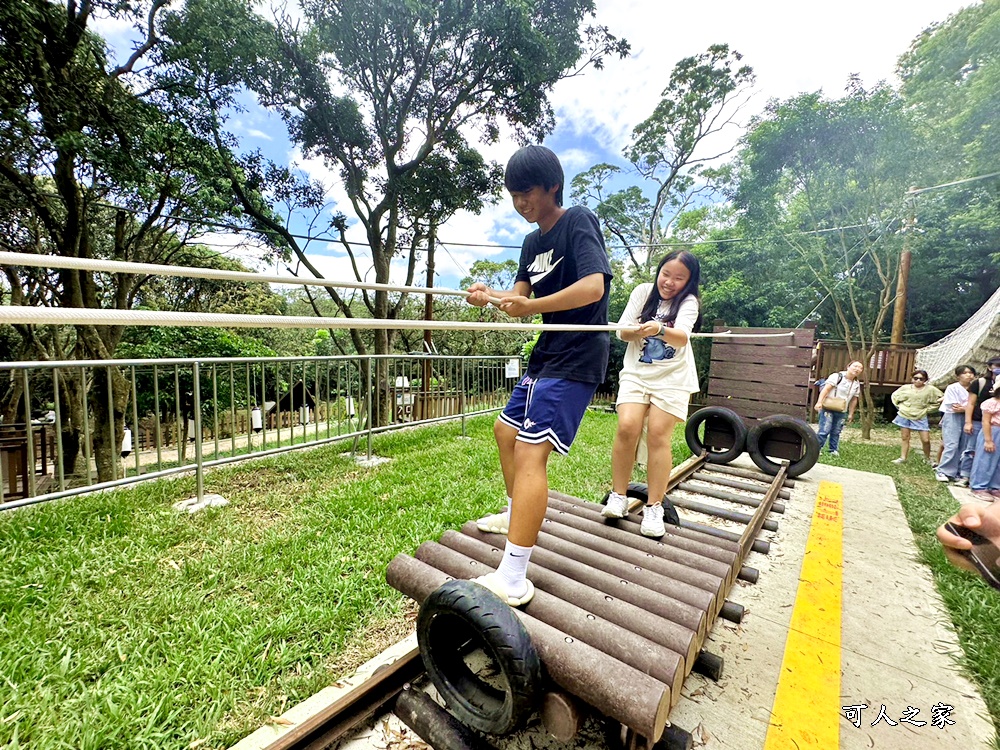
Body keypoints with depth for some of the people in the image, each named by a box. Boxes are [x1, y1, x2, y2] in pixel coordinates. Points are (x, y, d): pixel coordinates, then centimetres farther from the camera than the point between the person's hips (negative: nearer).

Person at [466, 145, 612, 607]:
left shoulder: (578, 222, -8)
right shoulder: (533, 241, 16)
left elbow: (593, 287, -24)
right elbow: (520, 296, 6)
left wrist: (531, 307, -29)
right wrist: (489, 296, -14)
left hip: (576, 359, -10)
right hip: (546, 355, 10)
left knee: (530, 451, -19)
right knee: (506, 431, 19)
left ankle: (512, 579, -15)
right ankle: (516, 514, 39)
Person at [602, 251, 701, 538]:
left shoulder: (688, 302, -4)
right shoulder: (643, 291, 3)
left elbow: (682, 338, -23)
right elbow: (622, 331, -2)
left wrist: (659, 329, -44)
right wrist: (636, 331, -24)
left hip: (672, 378, -1)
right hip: (636, 372, 2)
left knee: (658, 434, -10)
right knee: (627, 427, -16)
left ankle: (654, 507, 2)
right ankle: (618, 496, -1)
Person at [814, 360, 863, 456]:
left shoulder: (857, 384, 12)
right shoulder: (837, 376, -8)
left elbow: (854, 400, 17)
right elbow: (826, 389, -16)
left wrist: (851, 414, 16)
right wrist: (819, 402, -26)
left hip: (842, 412, 6)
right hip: (828, 408, -6)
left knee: (836, 432, 8)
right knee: (824, 430, -11)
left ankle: (834, 450, 19)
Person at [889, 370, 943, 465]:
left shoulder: (930, 389, -2)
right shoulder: (906, 388, 0)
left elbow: (942, 398, 5)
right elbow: (894, 396, 13)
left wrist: (927, 409, 0)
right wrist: (900, 406, 4)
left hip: (920, 418, 0)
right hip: (904, 416, 1)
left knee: (926, 440, -3)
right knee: (905, 438, 5)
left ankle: (927, 459, 18)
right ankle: (902, 458, 9)